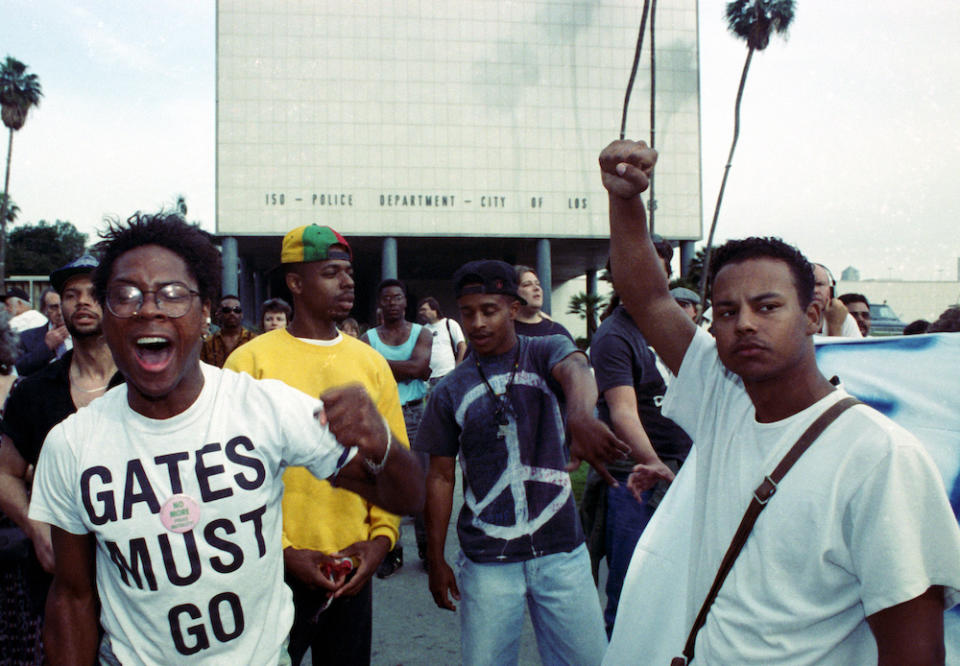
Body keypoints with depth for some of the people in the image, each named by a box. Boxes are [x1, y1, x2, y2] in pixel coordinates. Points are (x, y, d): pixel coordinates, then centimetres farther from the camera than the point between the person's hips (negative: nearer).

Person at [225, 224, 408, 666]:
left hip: (355, 569, 4)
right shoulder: (251, 361, -6)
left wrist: (380, 538, -4)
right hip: (278, 568, -3)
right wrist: (283, 552, -12)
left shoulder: (371, 362, 5)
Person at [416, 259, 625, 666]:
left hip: (559, 550, 0)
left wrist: (580, 416, -51)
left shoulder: (545, 353, -3)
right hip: (486, 560, 1)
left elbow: (574, 370, -28)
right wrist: (436, 560, 5)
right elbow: (441, 477, 6)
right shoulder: (449, 391, 0)